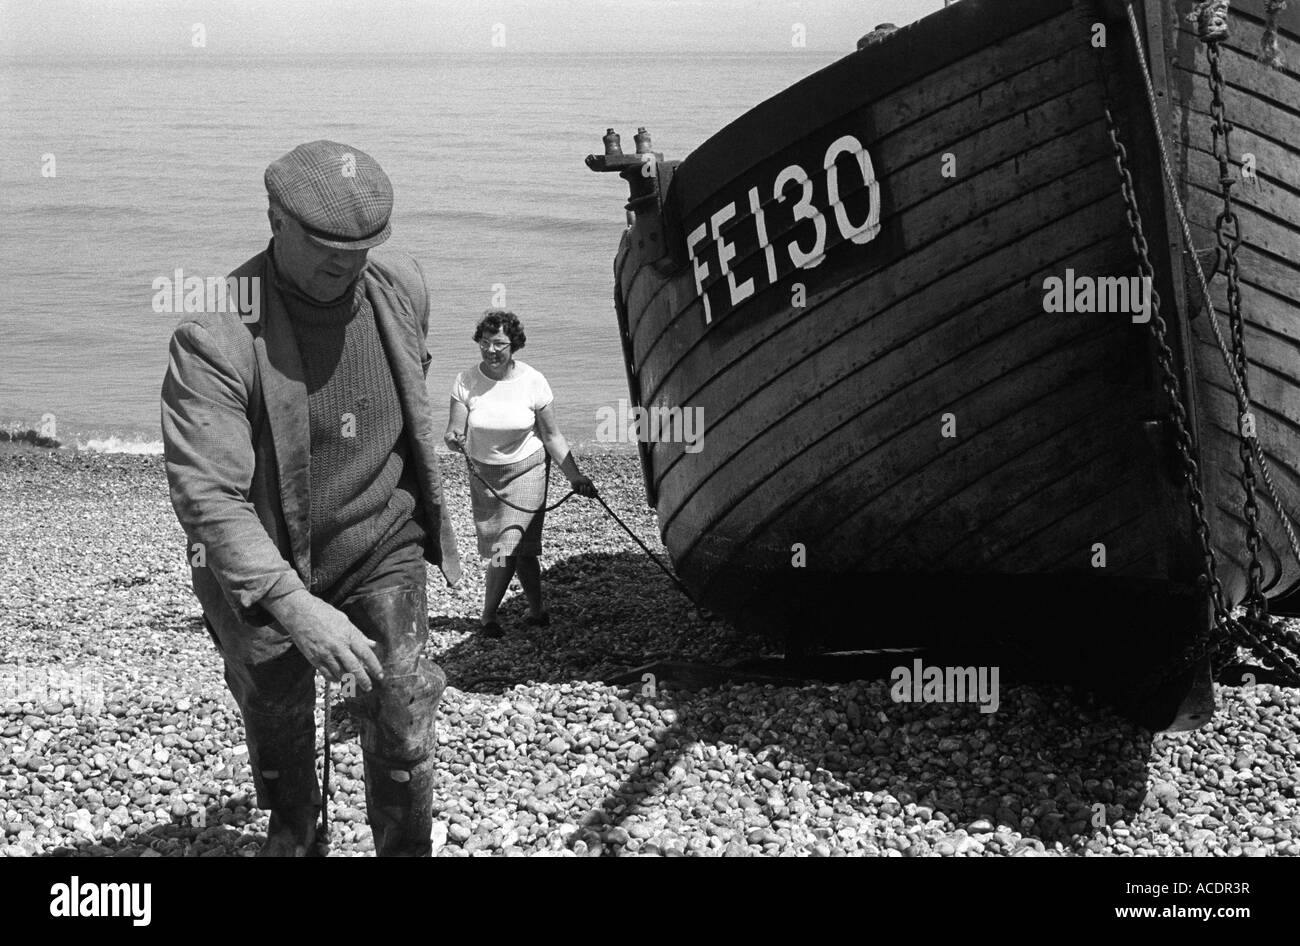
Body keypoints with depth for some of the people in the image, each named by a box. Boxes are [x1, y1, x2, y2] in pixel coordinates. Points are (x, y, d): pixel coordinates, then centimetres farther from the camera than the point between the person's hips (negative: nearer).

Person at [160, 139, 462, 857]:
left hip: (383, 550, 2)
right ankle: (293, 835, 49)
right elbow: (207, 493, -34)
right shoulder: (214, 335, -27)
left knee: (400, 729, -5)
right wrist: (294, 607, -42)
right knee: (277, 730, 19)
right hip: (265, 568, -2)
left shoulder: (401, 288, -10)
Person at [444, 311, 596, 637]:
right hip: (483, 473, 2)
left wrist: (575, 476, -10)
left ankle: (488, 616, 3)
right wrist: (454, 438, -36)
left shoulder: (532, 381, -13)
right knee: (522, 548, 8)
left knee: (509, 545, -11)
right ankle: (537, 611, 26)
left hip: (526, 469, -2)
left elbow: (552, 436, -6)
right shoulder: (466, 381, -10)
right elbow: (454, 432, -12)